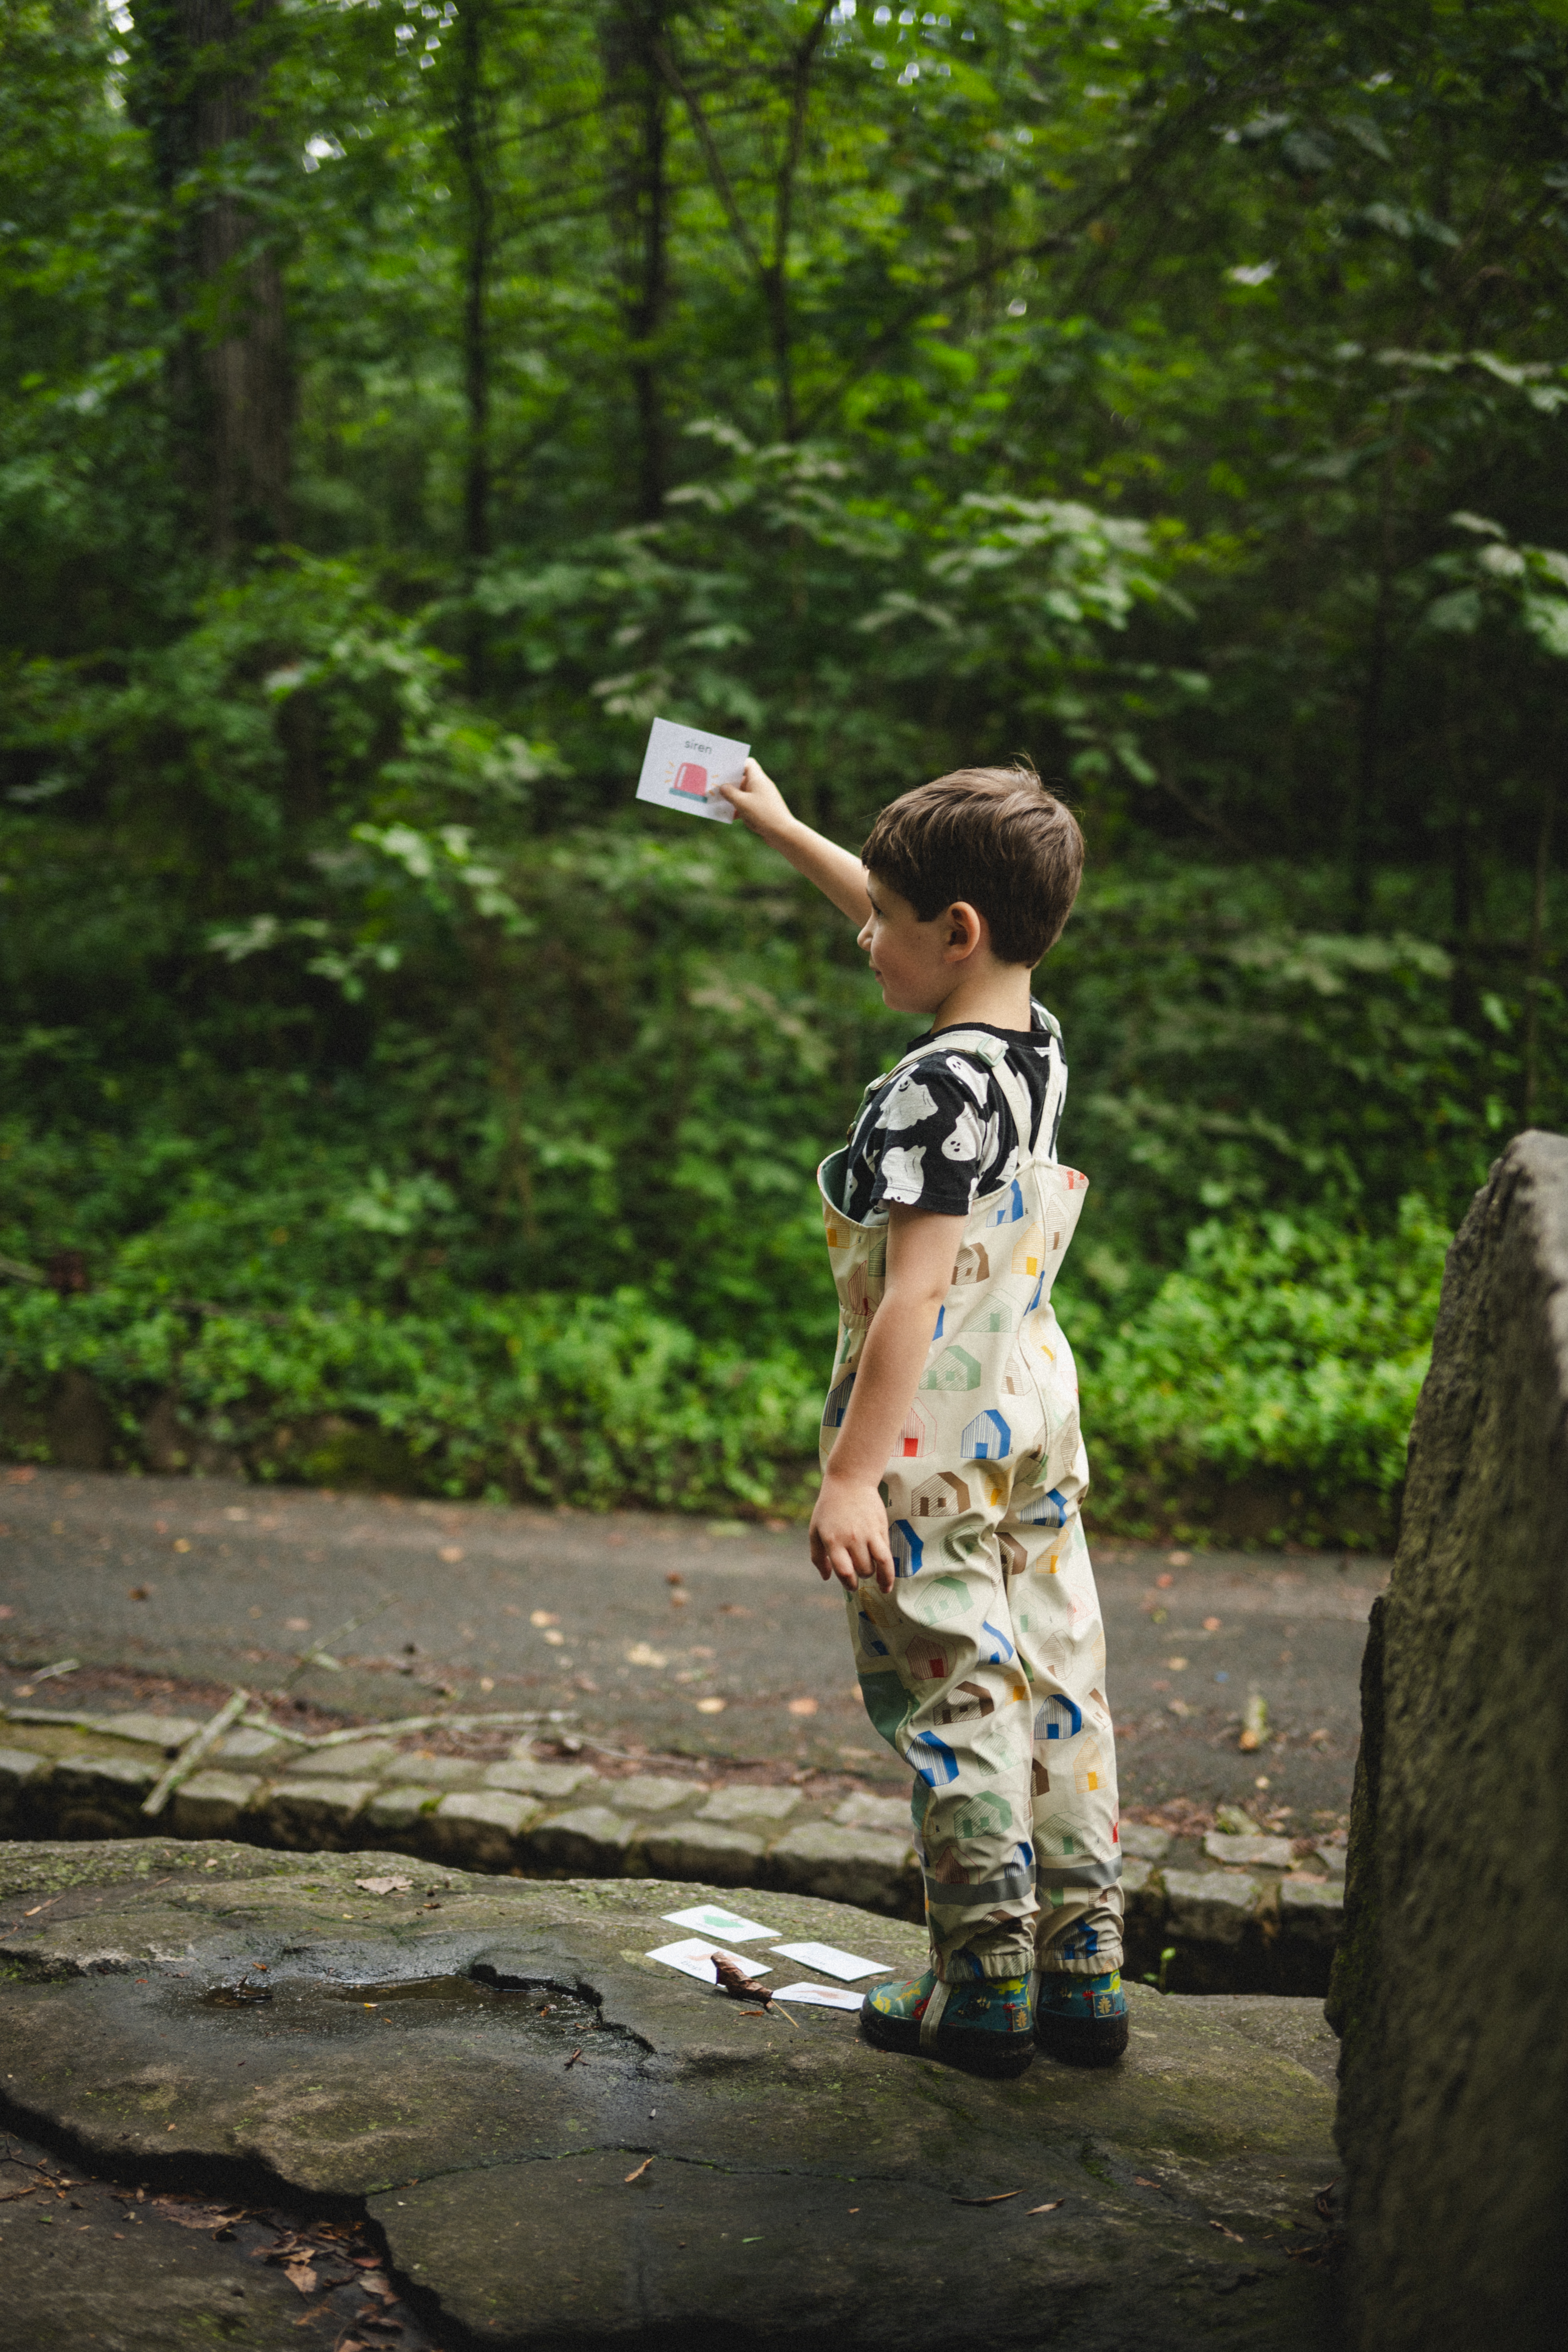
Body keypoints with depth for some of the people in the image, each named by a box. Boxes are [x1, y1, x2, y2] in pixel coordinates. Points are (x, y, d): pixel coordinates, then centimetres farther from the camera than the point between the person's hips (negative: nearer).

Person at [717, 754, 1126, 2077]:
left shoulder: (936, 1090, -20)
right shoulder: (1036, 1045, 6)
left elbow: (914, 1297, -25)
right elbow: (911, 917, 22)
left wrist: (853, 1475, -24)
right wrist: (782, 830, 33)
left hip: (935, 1448, -8)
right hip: (1036, 1431, 9)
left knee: (953, 1706, 2)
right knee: (1058, 1686, 12)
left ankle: (987, 1989, 12)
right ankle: (1085, 1974, 21)